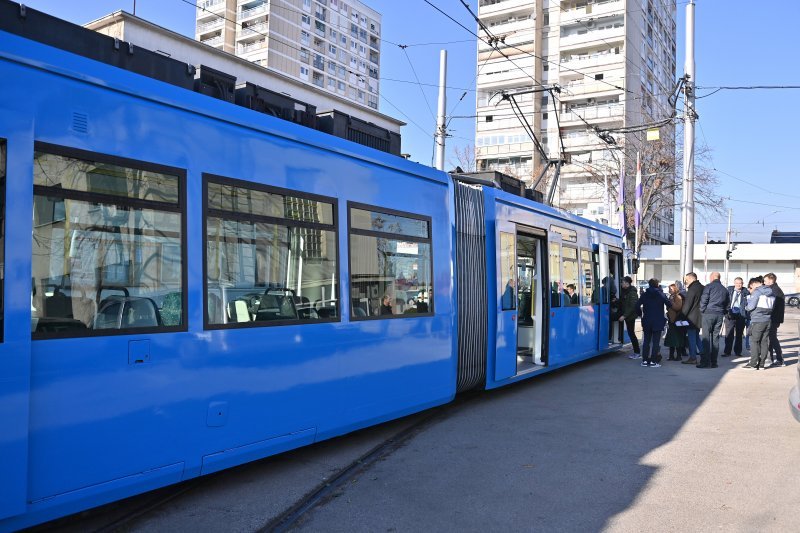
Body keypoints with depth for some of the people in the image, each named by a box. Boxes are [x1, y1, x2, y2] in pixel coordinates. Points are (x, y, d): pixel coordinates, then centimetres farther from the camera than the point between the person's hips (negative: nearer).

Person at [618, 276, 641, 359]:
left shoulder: (632, 293, -17)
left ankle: (637, 353, 3)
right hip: (626, 315, 9)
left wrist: (624, 316, -24)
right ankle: (636, 352, 15)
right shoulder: (625, 291, 11)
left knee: (631, 333, -5)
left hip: (630, 316, -9)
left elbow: (632, 307, -22)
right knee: (631, 333, 10)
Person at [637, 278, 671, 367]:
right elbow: (668, 304, -13)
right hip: (658, 321, -2)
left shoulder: (645, 294, 1)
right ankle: (653, 361, -2)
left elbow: (637, 305, -8)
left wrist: (640, 314, 5)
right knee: (655, 341, 1)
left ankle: (645, 360, 9)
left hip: (646, 321, 2)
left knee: (646, 341, 10)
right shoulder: (661, 294, -3)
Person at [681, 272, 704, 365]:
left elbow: (687, 304, -17)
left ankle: (693, 358, 2)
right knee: (696, 336, 19)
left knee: (691, 337, -2)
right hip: (700, 317, 8)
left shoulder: (692, 289, -17)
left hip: (692, 317, -8)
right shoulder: (702, 287, 9)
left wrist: (682, 315, -11)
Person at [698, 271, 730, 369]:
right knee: (715, 338, 9)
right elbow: (728, 305, 16)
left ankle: (706, 362, -8)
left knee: (706, 338, -4)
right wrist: (723, 313, 19)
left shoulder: (708, 287, -4)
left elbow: (703, 301, -10)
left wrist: (702, 311, 3)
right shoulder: (725, 290, 13)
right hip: (719, 315, 5)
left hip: (708, 313, -5)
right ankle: (713, 362, 11)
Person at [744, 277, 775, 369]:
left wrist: (746, 307, 9)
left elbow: (751, 306, -13)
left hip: (758, 321, -7)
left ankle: (753, 363, -4)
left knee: (755, 342, -3)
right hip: (768, 320, 7)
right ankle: (761, 364, 8)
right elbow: (771, 307, 19)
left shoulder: (757, 291, -8)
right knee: (764, 342, 7)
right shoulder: (771, 293, 15)